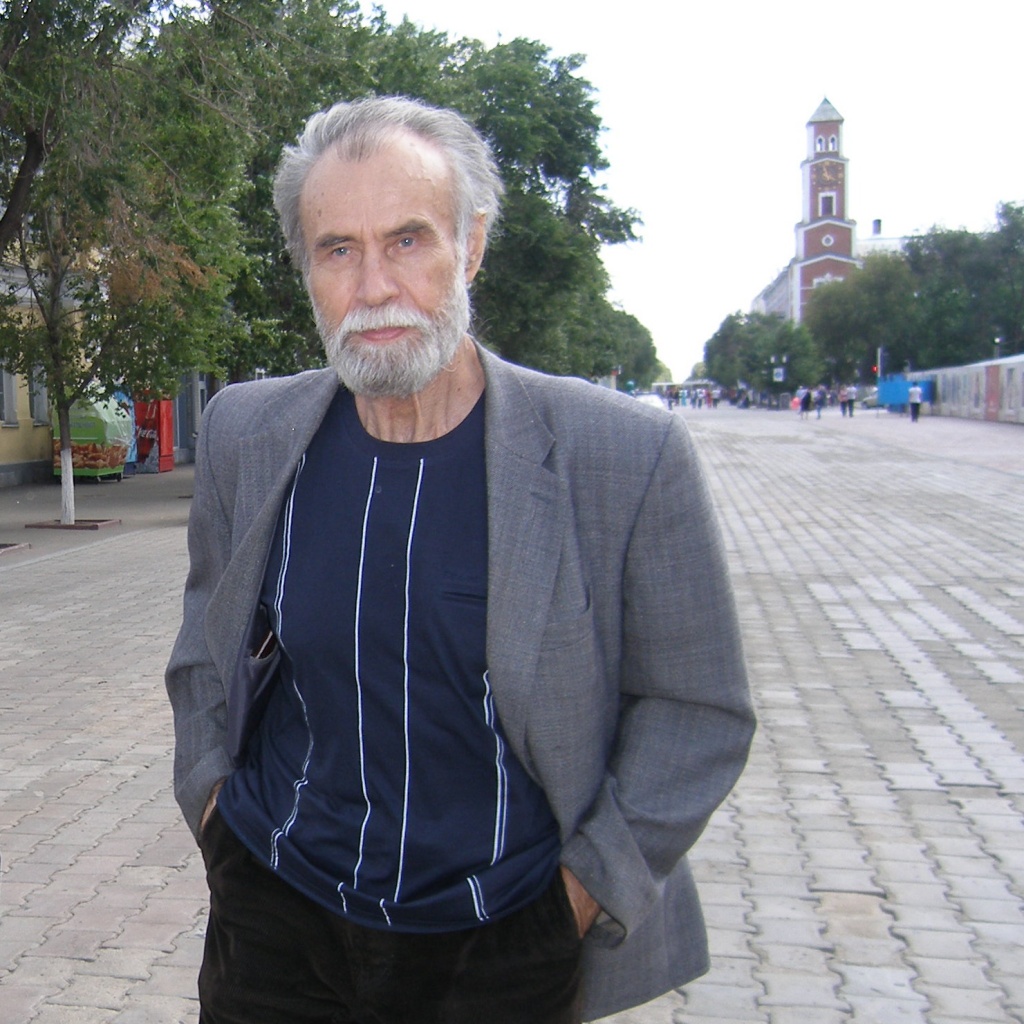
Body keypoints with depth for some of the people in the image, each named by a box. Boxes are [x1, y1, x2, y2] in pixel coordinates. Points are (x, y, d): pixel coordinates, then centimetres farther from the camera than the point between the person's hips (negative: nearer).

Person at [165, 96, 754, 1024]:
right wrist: (208, 782, 8)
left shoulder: (628, 457, -17)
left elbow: (698, 710, -7)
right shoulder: (245, 435, -5)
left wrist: (593, 885, -9)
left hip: (506, 946, -2)